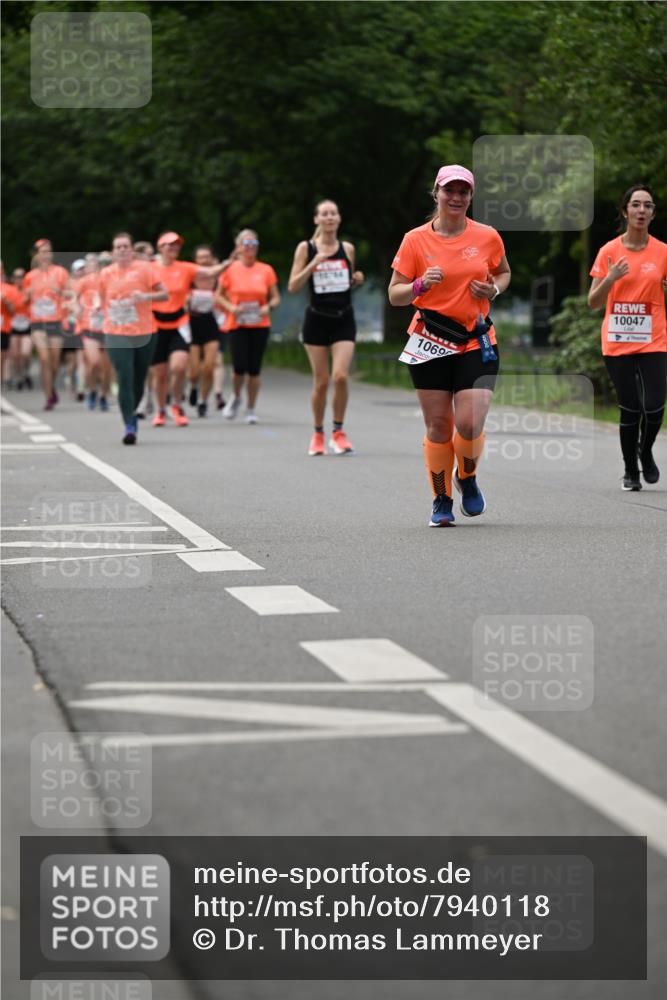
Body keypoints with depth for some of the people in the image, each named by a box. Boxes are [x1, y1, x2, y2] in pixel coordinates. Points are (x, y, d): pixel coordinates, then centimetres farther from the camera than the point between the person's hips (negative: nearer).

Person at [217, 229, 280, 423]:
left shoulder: (266, 270, 3)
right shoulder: (230, 269, 0)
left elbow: (275, 297, 10)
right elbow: (219, 296, 8)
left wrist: (269, 307, -11)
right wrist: (230, 307, -10)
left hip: (260, 325, 1)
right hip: (237, 325, -1)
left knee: (254, 369, 0)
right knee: (240, 367, -10)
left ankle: (251, 409, 14)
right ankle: (236, 398, 20)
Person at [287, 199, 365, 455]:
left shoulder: (347, 249, 7)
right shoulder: (306, 248, -1)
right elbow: (293, 286, -5)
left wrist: (357, 280, -2)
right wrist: (313, 264, -18)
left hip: (344, 320, 1)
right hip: (317, 320, -1)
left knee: (340, 376, -13)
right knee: (321, 381, 1)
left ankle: (338, 432, 2)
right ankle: (318, 434, 18)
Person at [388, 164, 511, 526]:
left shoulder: (487, 237, 3)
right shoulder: (415, 240, -1)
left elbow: (504, 272, 21)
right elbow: (394, 295, 1)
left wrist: (494, 289, -1)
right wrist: (421, 285, -19)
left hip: (476, 343, 0)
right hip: (430, 345, 0)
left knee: (470, 424, -11)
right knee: (438, 425, 1)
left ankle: (467, 478, 20)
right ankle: (441, 500, 17)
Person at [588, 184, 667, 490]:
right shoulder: (609, 252, 2)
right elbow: (593, 302, 3)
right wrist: (610, 278, -14)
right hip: (617, 343, 0)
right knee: (629, 410, -1)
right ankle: (630, 470, 18)